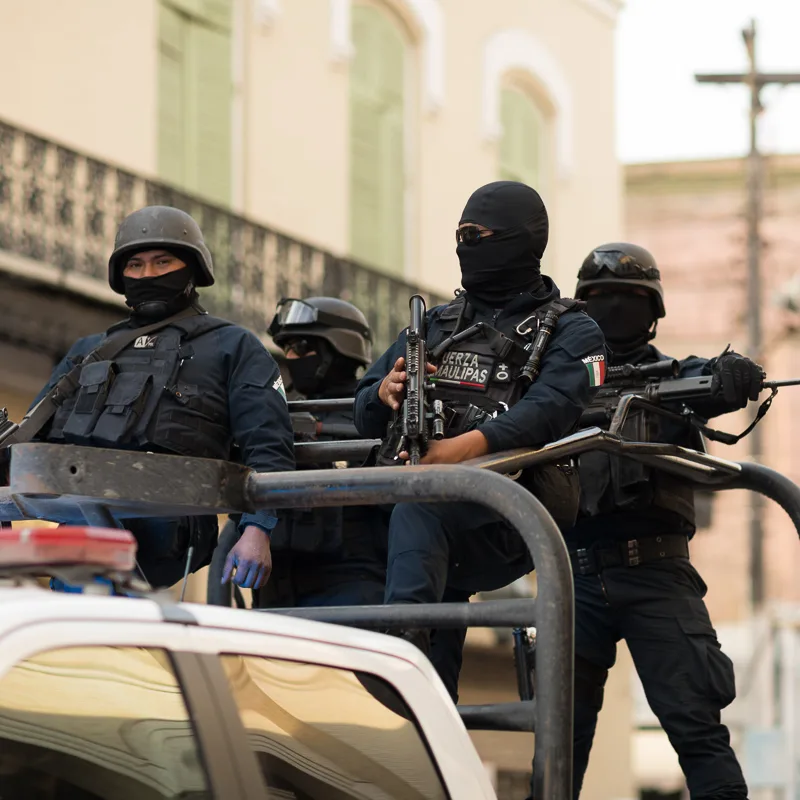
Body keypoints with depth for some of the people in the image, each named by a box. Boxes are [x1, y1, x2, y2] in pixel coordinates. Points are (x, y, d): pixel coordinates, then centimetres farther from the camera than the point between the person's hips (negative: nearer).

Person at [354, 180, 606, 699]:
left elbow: (550, 409, -13)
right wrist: (385, 391, -3)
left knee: (418, 511, -35)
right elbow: (366, 416, 23)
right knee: (435, 680, -1)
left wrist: (473, 444, -30)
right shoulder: (437, 324, 26)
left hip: (511, 523, -6)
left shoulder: (570, 331, 8)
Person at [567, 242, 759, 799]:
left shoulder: (675, 377, 10)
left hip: (655, 572, -2)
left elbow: (737, 379, -9)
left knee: (696, 723, -9)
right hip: (578, 578, 3)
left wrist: (733, 377, -33)